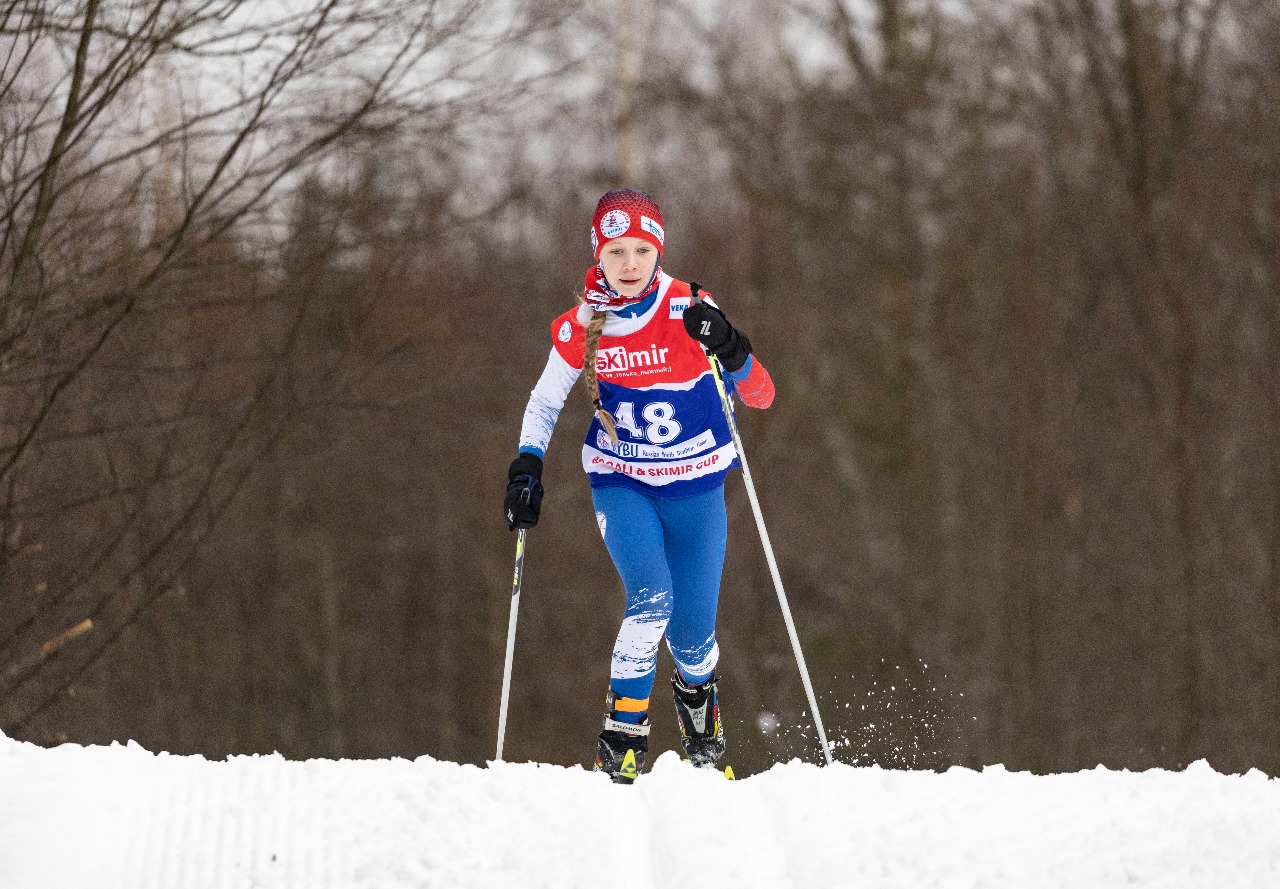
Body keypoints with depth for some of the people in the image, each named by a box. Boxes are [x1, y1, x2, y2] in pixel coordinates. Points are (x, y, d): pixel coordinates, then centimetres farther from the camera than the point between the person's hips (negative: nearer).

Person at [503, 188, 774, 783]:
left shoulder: (689, 311, -13)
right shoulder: (580, 327, -7)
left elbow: (760, 396, -14)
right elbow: (544, 404, 9)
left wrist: (731, 351, -33)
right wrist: (527, 467, -5)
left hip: (696, 488, 0)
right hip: (622, 486, 0)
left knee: (692, 637, 0)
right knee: (652, 599, -26)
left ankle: (696, 691, 38)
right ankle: (620, 743, -14)